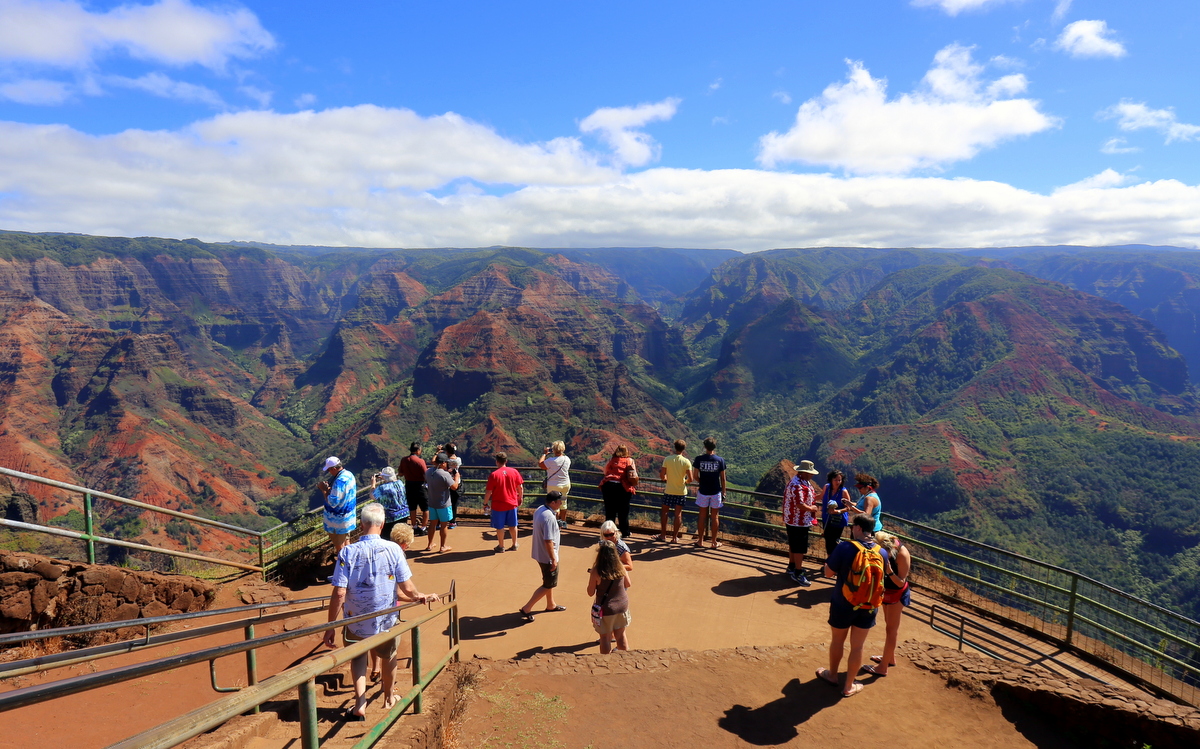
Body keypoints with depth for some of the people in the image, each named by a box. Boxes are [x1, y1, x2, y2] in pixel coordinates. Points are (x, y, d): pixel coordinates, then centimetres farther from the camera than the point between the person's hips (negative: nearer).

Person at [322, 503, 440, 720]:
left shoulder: (348, 552, -16)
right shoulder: (393, 549, -15)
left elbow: (339, 593, -17)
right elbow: (407, 588, -13)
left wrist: (330, 627, -9)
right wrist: (421, 597, 7)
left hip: (356, 622, 0)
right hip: (386, 621, 1)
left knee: (357, 660, 26)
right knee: (388, 656, 27)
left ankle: (360, 705, 16)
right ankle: (389, 698, 45)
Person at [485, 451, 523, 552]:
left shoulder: (494, 475, -15)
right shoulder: (514, 471, -4)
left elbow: (488, 492, -12)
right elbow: (520, 487, 2)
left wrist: (485, 502, 2)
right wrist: (520, 499, 17)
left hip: (498, 505, -4)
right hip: (512, 503, 4)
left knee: (499, 527, 11)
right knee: (512, 525, 18)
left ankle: (501, 546, 21)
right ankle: (514, 545, 27)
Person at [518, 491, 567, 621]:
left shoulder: (540, 510, 0)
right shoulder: (549, 517, -30)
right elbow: (548, 541, -28)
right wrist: (553, 559, -22)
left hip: (540, 553, 10)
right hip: (547, 557, -10)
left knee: (549, 580, 26)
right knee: (549, 585, 5)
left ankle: (551, 605, 44)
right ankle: (526, 609, 8)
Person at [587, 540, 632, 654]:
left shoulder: (596, 571, -19)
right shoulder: (620, 568, -9)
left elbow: (590, 592, -10)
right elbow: (628, 584, 6)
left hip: (605, 609, -4)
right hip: (622, 606, 4)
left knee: (605, 638, 13)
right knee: (621, 635, 22)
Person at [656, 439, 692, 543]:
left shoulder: (667, 459, -9)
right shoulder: (686, 462, -9)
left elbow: (662, 477, -9)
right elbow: (690, 479, -12)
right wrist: (685, 482, 10)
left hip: (669, 490, 0)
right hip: (681, 491, 0)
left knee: (664, 511, 15)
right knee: (678, 513, 8)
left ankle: (663, 535, 20)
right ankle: (674, 537, 12)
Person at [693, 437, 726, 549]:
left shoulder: (699, 459, -8)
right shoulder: (720, 460, -7)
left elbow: (695, 476, -3)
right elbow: (722, 478, -3)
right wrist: (723, 493, 5)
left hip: (703, 491, 0)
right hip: (716, 492, 0)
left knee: (702, 516, 10)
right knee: (714, 517, 8)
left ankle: (700, 540, 18)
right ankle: (714, 542, 15)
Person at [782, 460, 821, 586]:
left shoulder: (804, 482, 8)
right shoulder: (797, 485, -27)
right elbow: (800, 505, -30)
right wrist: (811, 508, -14)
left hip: (796, 520, 11)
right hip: (798, 522, -11)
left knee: (793, 545, 22)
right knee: (799, 548, -2)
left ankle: (792, 567, 37)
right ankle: (798, 574, 7)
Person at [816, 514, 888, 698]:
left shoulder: (845, 547, -21)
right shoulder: (881, 552, -8)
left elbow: (828, 573, -14)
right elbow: (881, 578, 6)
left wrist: (831, 560, 4)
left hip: (843, 604, -3)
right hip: (869, 607, 3)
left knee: (837, 640, 20)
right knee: (857, 646, 15)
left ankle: (832, 674, 41)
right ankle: (849, 686, 28)